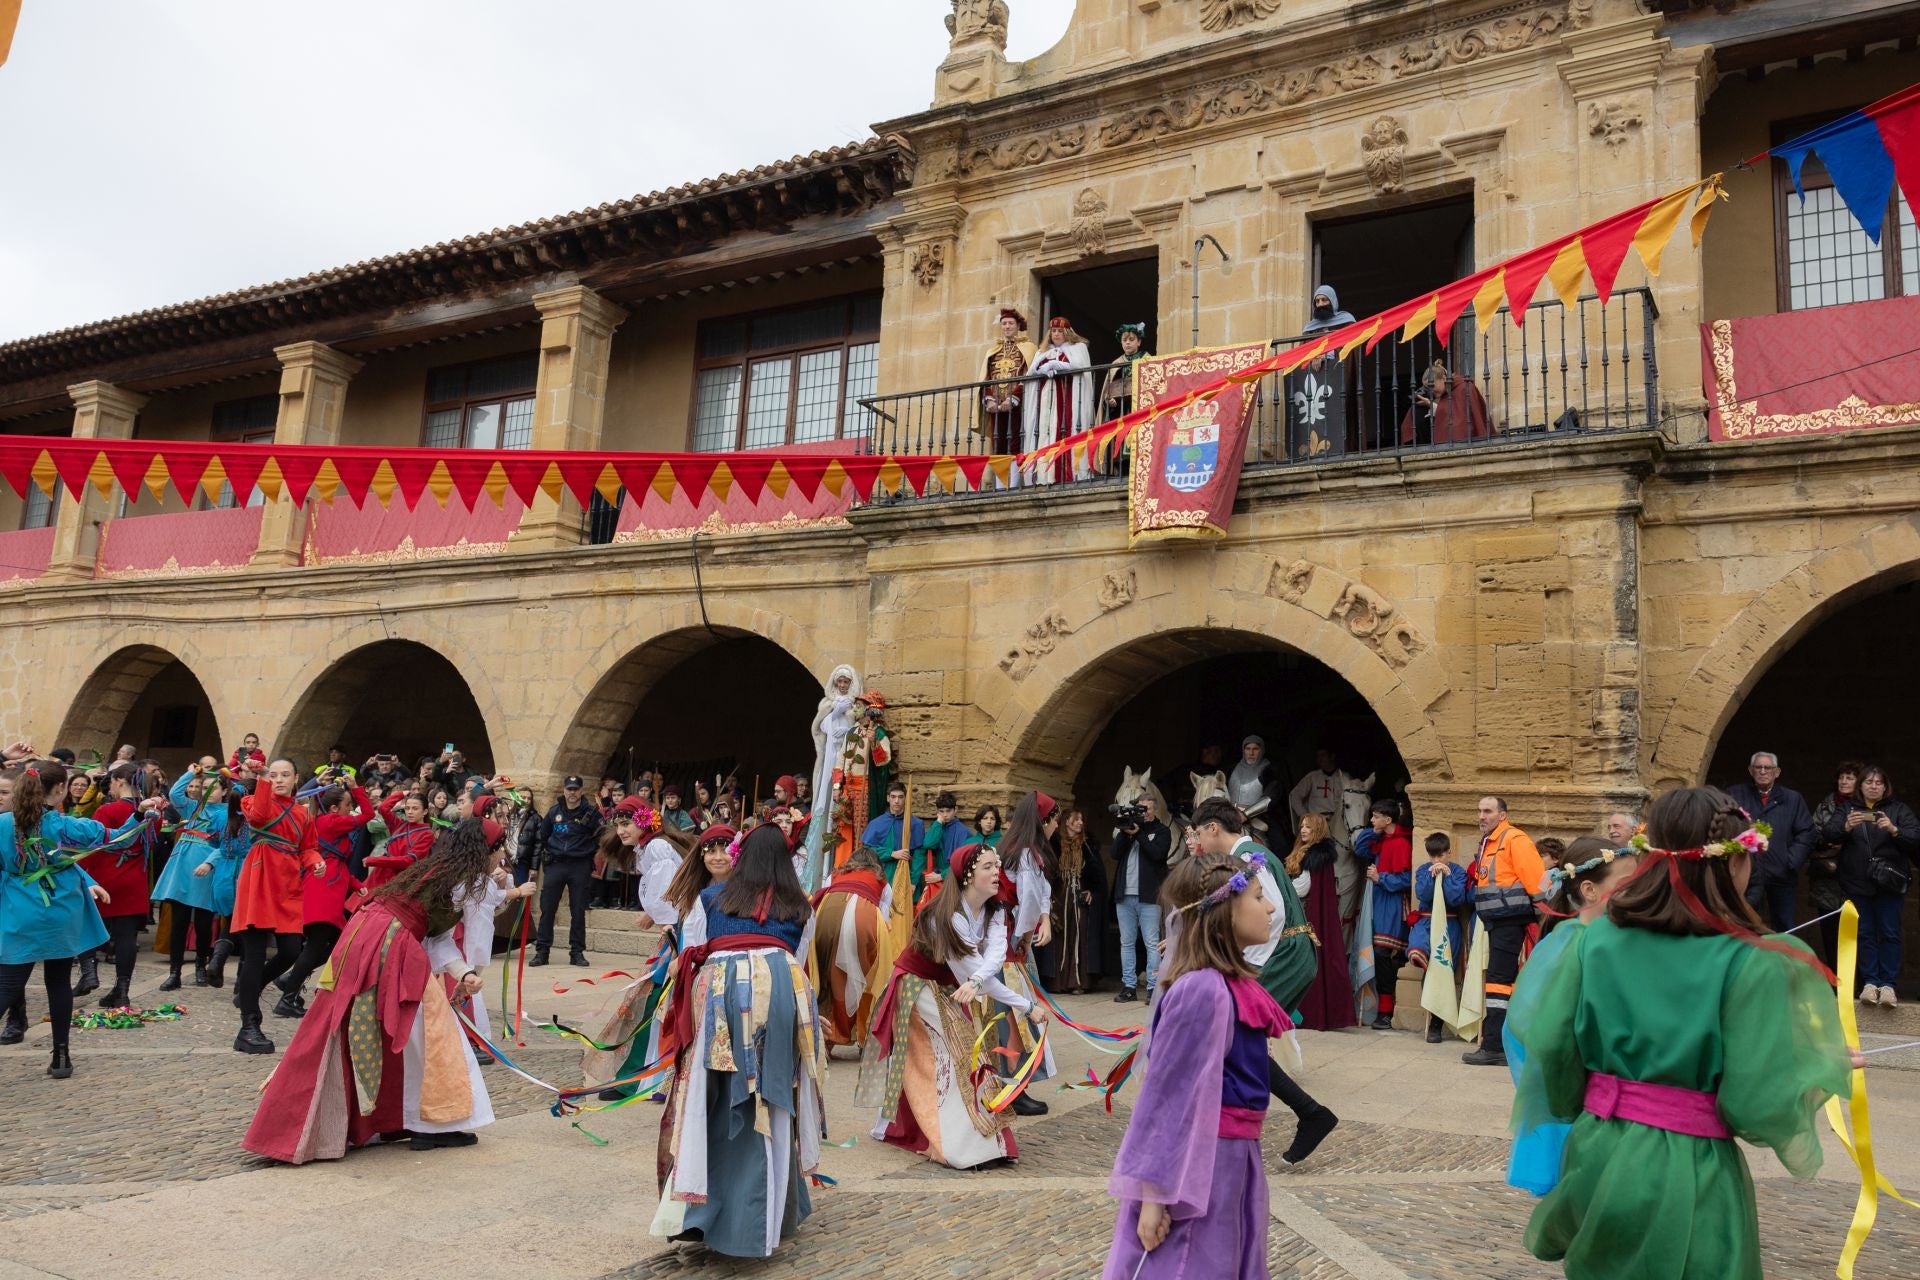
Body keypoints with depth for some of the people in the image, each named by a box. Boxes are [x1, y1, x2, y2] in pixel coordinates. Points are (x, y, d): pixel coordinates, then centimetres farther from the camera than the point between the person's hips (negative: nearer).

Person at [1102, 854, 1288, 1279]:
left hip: (1233, 1154, 9)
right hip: (1198, 1162, -9)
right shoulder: (1203, 989, -22)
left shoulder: (1232, 982, 5)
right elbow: (1170, 1093, -21)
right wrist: (1155, 1192, -19)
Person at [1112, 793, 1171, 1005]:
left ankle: (1153, 988, -3)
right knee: (1126, 943, 7)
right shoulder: (1129, 826, 15)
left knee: (1152, 944, -4)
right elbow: (1115, 853, 3)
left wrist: (1138, 834, -13)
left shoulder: (1161, 831, 4)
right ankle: (1129, 986, 12)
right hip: (1124, 895, 5)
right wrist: (1124, 832, -9)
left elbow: (1157, 853, -13)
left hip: (1148, 896, -4)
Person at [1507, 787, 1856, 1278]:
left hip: (1600, 1158, 3)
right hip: (1692, 1177, -3)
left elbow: (1551, 1047, -3)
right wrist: (1827, 1069, 6)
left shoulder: (1595, 938, -3)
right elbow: (1760, 1104, -14)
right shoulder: (1749, 963, -14)